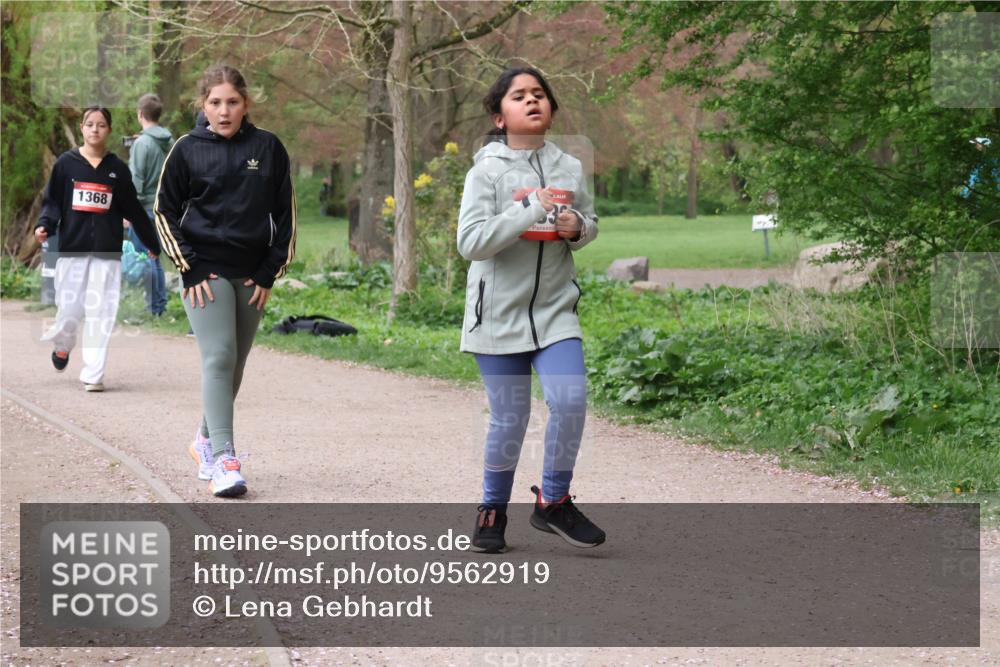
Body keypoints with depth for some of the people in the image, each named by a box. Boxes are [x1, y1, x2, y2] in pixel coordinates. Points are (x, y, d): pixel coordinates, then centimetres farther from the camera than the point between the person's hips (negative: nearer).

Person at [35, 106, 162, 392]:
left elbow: (133, 209, 13)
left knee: (101, 312, -4)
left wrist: (153, 244, 17)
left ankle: (93, 374, 0)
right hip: (72, 249, 0)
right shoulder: (66, 163, 5)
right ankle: (62, 345, 33)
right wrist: (44, 226, -13)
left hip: (107, 251, 1)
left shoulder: (118, 168, 7)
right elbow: (52, 201, 7)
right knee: (69, 307, 0)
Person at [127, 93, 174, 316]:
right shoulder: (170, 142, 6)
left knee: (145, 259, -1)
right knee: (154, 258, 15)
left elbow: (136, 180, -15)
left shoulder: (142, 143, -14)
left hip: (145, 207, -7)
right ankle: (160, 305, 17)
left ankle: (152, 307, 0)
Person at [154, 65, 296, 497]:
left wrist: (270, 272, 1)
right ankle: (222, 458, -20)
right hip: (205, 272, -3)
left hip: (252, 274, 3)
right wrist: (190, 269, -6)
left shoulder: (268, 149, 4)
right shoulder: (187, 150, -1)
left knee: (235, 364, 10)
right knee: (219, 357, -15)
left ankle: (206, 440, 30)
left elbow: (285, 214, 8)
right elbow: (165, 213, 3)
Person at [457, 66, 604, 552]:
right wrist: (531, 210, -22)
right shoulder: (487, 171, -8)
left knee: (570, 402, -13)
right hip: (499, 312, -3)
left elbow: (590, 225, 17)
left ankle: (553, 502, 7)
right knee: (509, 419, 2)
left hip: (555, 308, 3)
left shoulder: (570, 169, 3)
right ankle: (493, 509, 24)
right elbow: (470, 242, -17)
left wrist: (578, 226, -7)